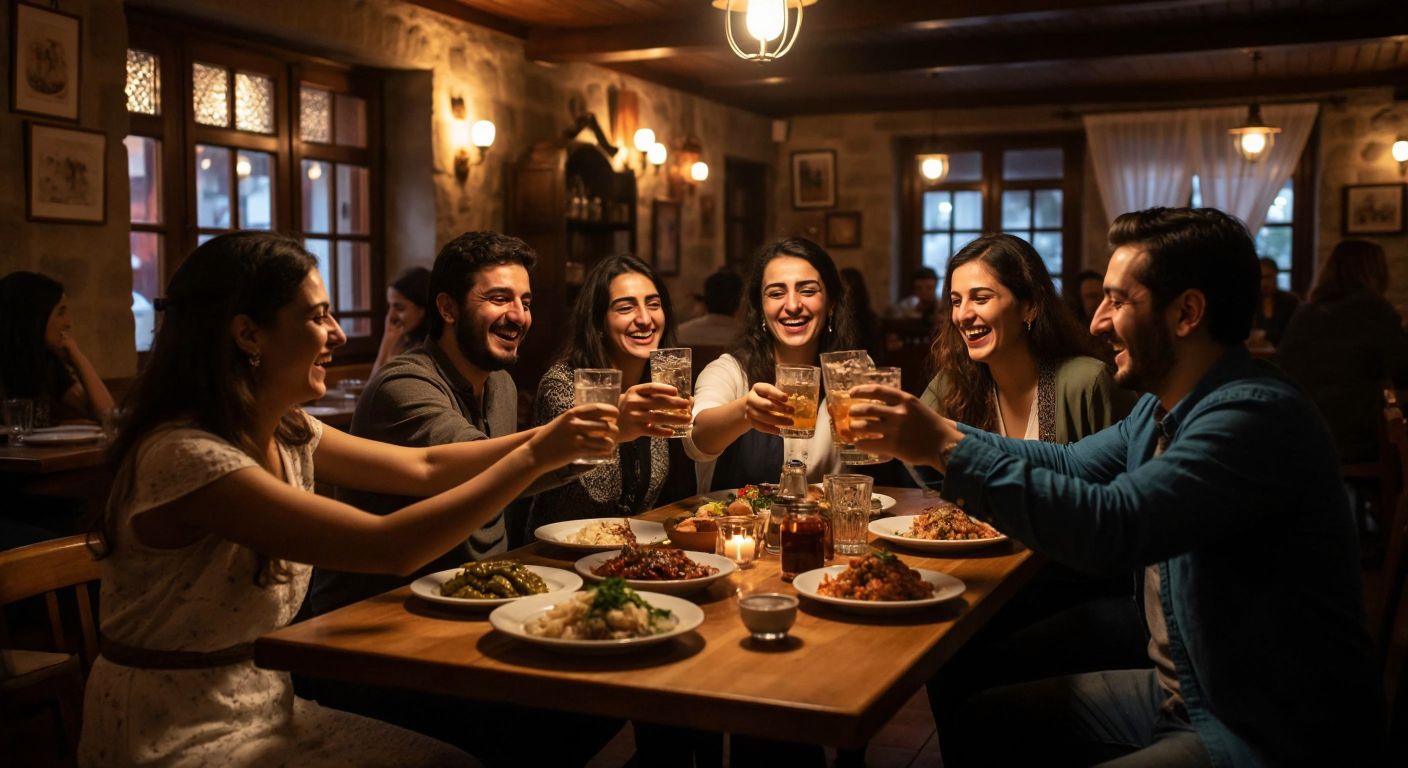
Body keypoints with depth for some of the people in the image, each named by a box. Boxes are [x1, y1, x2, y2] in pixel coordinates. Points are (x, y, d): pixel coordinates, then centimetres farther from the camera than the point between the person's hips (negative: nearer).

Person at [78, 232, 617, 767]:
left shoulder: (287, 434, 0)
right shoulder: (185, 456, -26)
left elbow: (424, 467, 10)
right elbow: (388, 547, -30)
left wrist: (549, 436, 0)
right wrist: (536, 457, -24)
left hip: (265, 703, 8)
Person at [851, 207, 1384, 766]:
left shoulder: (1256, 416, -25)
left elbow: (1114, 527, -35)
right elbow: (1068, 463, 17)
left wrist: (949, 448, -28)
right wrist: (936, 437, 3)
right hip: (1180, 691, 9)